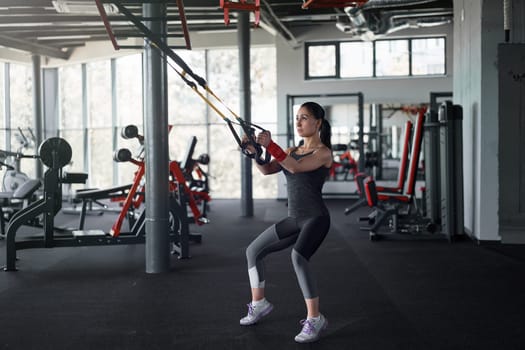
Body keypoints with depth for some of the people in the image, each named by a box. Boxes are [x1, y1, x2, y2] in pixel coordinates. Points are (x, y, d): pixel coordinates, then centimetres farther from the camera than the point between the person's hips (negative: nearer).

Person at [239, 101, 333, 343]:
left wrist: (270, 146, -30)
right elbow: (267, 170, 3)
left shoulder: (323, 152, -8)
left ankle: (314, 319, -25)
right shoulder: (293, 150, 13)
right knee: (254, 250, 10)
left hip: (316, 218, -8)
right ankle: (259, 304, 29)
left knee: (298, 257, -33)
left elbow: (296, 167, -25)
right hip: (294, 219, 8)